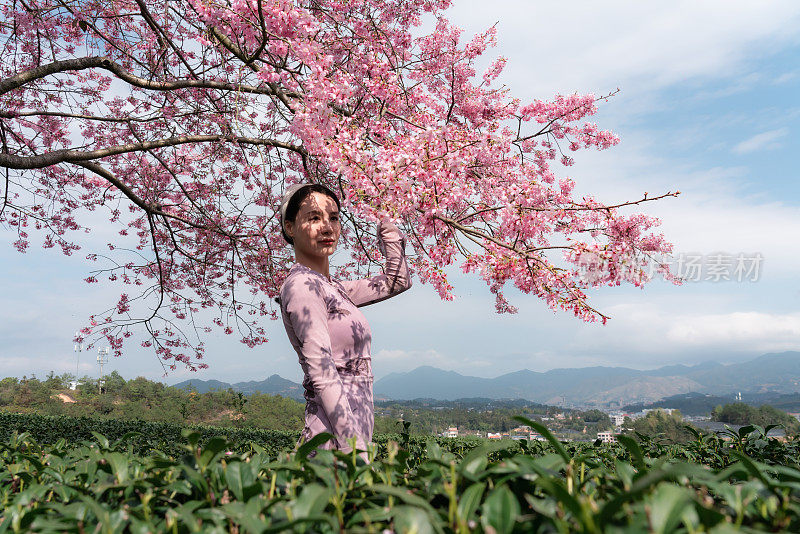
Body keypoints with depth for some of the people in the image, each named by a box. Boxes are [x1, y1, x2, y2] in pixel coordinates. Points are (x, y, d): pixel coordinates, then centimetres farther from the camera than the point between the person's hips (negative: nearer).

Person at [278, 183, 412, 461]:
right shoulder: (301, 285, -13)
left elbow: (397, 281, 24)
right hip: (335, 446, -9)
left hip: (349, 435, 9)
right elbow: (323, 376, -20)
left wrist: (386, 224, 18)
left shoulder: (330, 288, 13)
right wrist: (357, 451, -22)